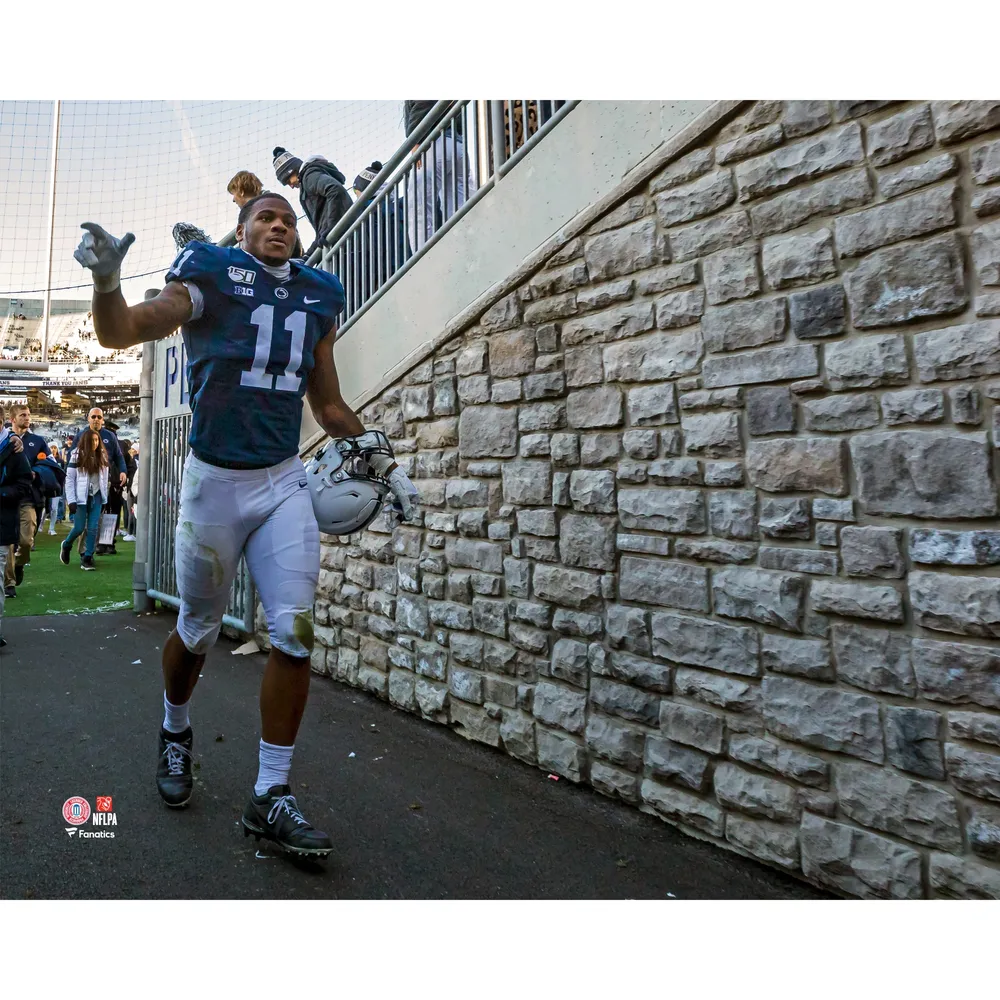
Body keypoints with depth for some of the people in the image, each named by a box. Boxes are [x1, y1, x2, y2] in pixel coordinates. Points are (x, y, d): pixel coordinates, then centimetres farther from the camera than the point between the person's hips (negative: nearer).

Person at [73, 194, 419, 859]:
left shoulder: (318, 295, 12)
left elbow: (330, 406, 17)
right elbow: (120, 333, -10)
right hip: (214, 480, -3)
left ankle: (272, 795, 9)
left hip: (284, 482, 3)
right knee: (198, 631, 11)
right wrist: (107, 280, -29)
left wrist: (384, 462, 13)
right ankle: (176, 732, 43)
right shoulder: (211, 274, 0)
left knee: (296, 634, -5)